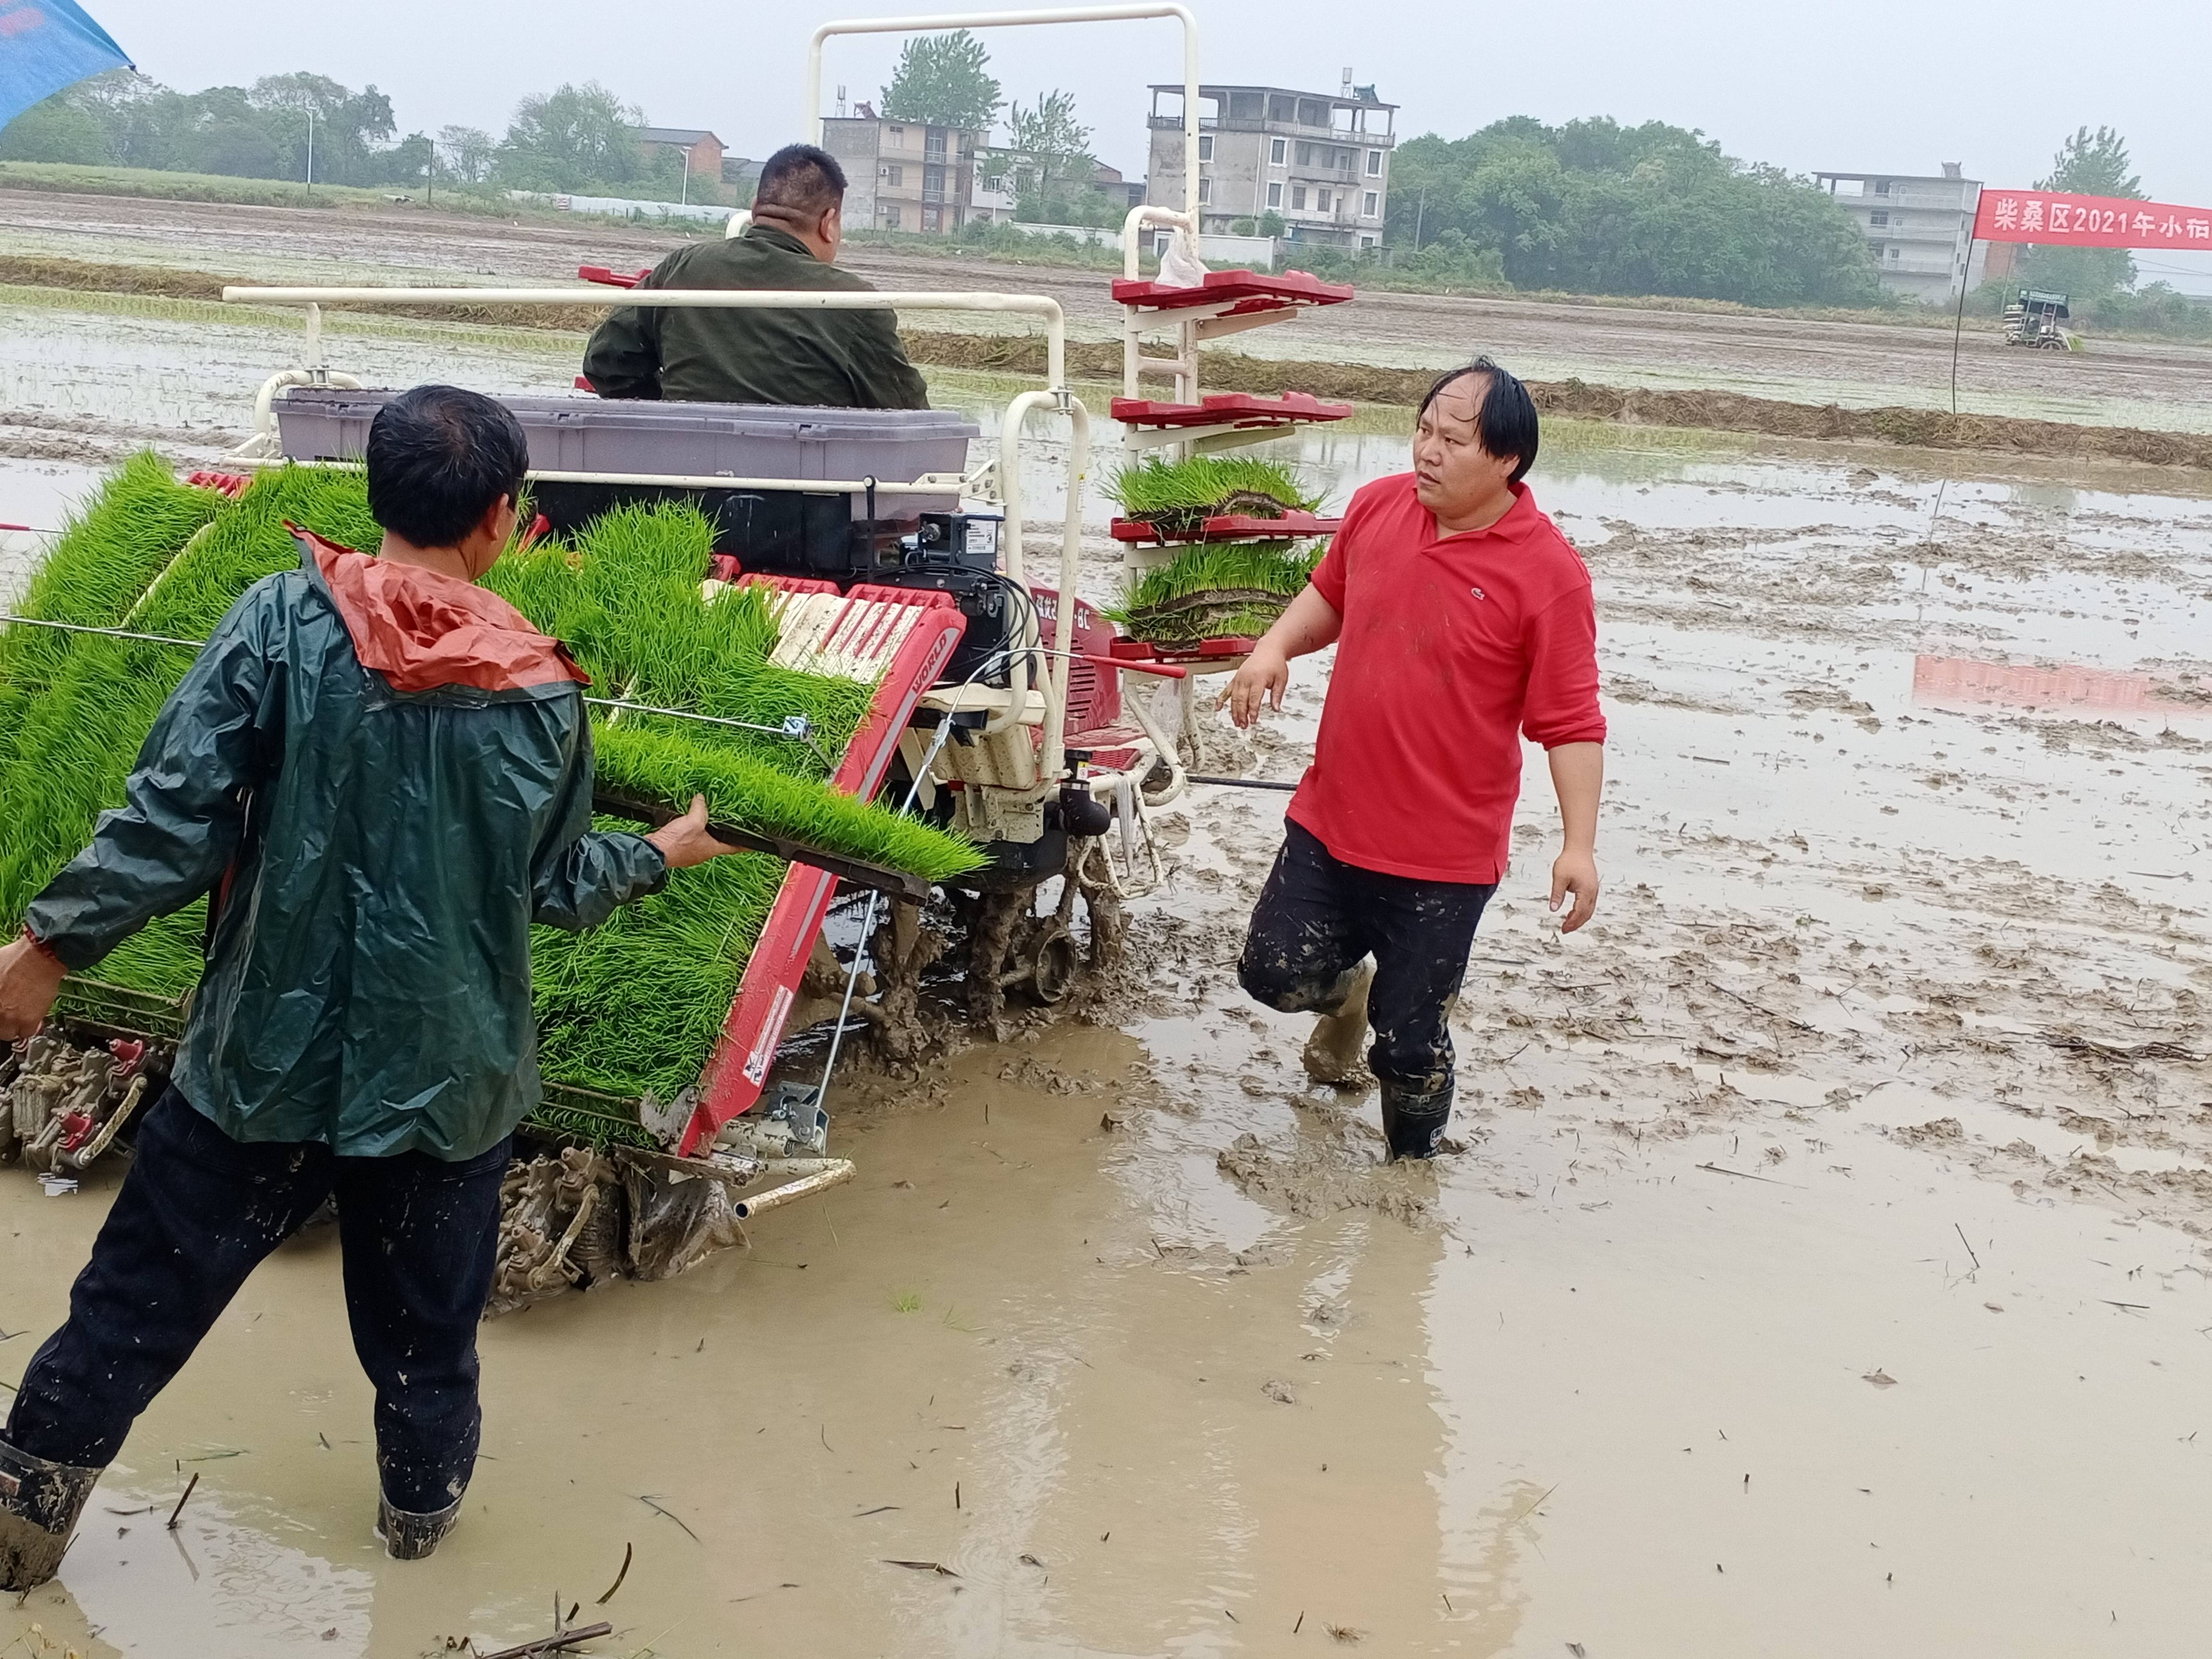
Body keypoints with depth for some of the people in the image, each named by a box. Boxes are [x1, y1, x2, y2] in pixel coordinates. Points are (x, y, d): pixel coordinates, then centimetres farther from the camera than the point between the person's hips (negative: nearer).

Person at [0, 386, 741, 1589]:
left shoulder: (282, 622, -14)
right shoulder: (542, 692, -9)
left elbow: (176, 812, -16)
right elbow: (555, 888, 2)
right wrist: (661, 855, 21)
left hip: (270, 1046, -1)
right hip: (446, 1068, 1)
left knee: (146, 1287, 14)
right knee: (426, 1315, 20)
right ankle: (422, 1504, 38)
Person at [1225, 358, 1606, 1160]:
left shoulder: (1548, 573, -15)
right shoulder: (1378, 506, 0)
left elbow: (1571, 722, -13)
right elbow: (1331, 595, 18)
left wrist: (1579, 844, -19)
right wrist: (1276, 645, -2)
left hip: (1444, 853, -4)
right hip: (1329, 818, 5)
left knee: (1407, 1044, 5)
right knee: (1276, 971, 7)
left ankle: (1412, 1159, 33)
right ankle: (1349, 989, 42)